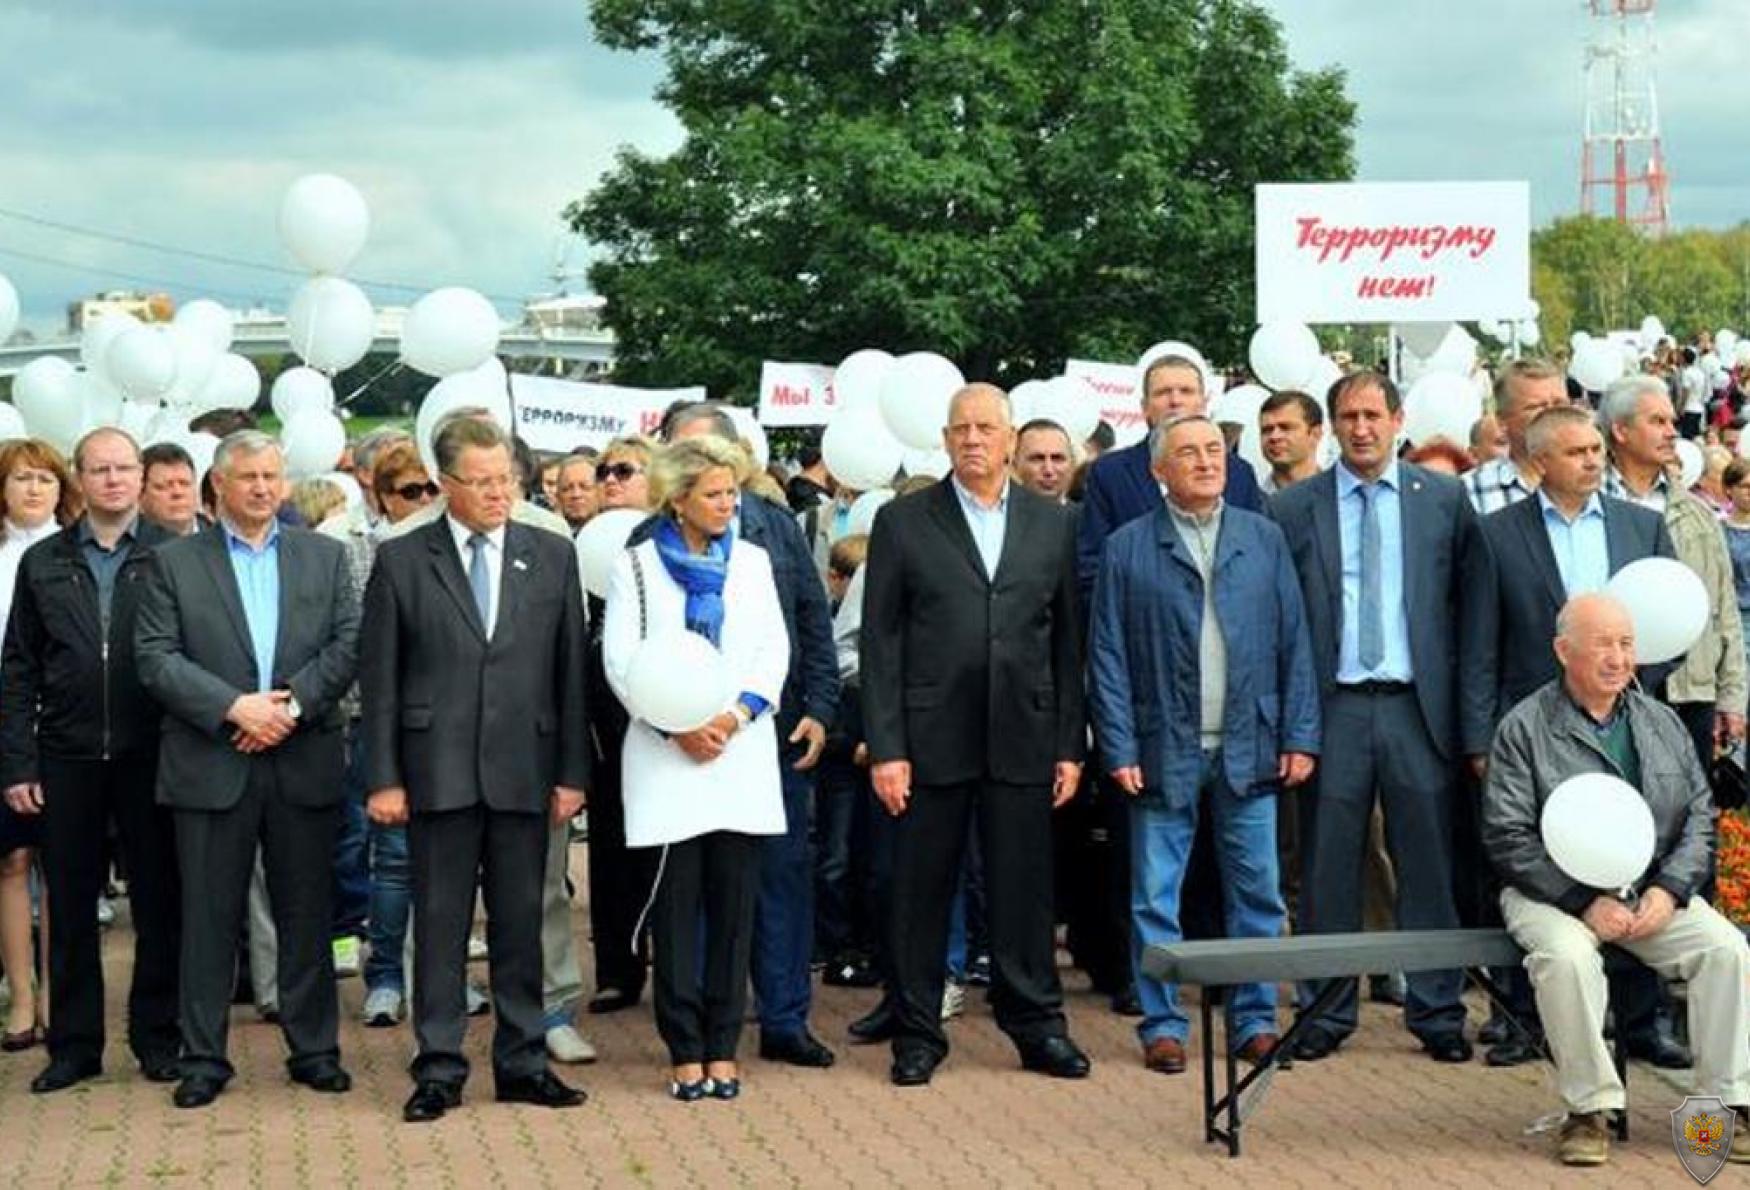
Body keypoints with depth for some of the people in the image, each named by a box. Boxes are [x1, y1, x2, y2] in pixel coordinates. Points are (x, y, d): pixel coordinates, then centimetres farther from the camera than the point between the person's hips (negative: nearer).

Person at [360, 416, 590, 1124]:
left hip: (523, 769, 2)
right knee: (439, 924, 3)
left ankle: (523, 1062, 18)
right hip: (438, 770, -2)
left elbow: (570, 672, 7)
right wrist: (383, 776, -4)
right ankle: (439, 1070, 10)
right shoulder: (401, 561, 2)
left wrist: (572, 772, 2)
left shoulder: (552, 558, 7)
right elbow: (379, 678, 1)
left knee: (521, 923, 8)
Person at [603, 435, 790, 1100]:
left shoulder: (751, 562, 13)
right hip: (665, 758, -2)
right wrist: (677, 726, -12)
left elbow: (774, 649, 7)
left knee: (734, 904, 2)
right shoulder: (636, 566, 4)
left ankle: (722, 1048, 8)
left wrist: (736, 714, -9)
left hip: (742, 754, 2)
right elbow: (620, 659, -2)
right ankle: (685, 1050, 5)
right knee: (675, 906, -1)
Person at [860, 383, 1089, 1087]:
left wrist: (1070, 744, 4)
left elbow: (1069, 640, 9)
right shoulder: (902, 522, 2)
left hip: (1023, 740, 1)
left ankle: (1037, 1026, 18)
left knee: (1024, 889, 6)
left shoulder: (1054, 525, 9)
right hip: (931, 739, -1)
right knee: (920, 890, 4)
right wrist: (885, 748, -7)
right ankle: (917, 1034, 15)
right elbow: (879, 641, 0)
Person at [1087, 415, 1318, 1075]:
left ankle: (1254, 1020, 17)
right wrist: (1119, 749, -7)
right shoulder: (1127, 549, 1)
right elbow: (1107, 657, -1)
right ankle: (1163, 1024, 13)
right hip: (1164, 751, -2)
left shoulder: (1265, 539, 8)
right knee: (1155, 899, 3)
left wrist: (1300, 736, 0)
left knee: (1258, 895, 6)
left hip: (1249, 748, 2)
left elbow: (1294, 643, 7)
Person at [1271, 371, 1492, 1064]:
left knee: (1428, 865, 5)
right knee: (1328, 870, 4)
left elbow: (1473, 610, 4)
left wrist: (1475, 721, -2)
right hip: (1333, 708, 0)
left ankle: (1437, 1013, 15)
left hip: (1418, 707, 0)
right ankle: (1326, 1013, 15)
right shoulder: (1294, 508, 5)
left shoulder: (1444, 500, 6)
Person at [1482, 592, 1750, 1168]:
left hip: (1654, 892, 4)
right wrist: (1586, 901, -16)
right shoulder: (1523, 729, -3)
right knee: (1566, 957, -35)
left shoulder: (1662, 723, 13)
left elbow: (1700, 817, 11)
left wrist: (1669, 890, -7)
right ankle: (1588, 1109, -20)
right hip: (1554, 894, -4)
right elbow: (1509, 837, -9)